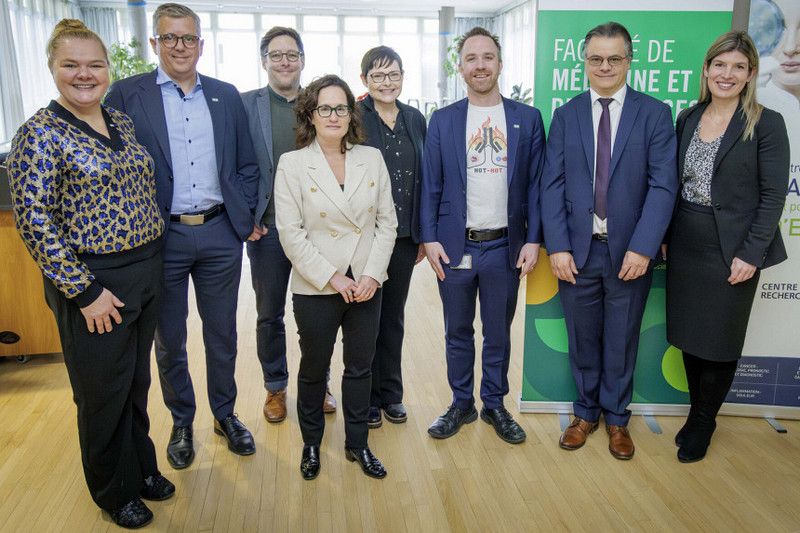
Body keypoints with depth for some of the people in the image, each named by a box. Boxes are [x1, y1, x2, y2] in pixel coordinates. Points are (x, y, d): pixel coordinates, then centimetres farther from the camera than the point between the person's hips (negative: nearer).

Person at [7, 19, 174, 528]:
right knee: (104, 392, 10)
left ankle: (141, 467, 41)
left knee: (137, 381, 20)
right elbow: (34, 220, -15)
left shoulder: (123, 122, 7)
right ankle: (115, 490, 33)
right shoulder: (40, 133, -13)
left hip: (147, 271, 6)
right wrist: (84, 291, -16)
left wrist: (152, 264, 11)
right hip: (94, 282, -6)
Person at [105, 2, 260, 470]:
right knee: (169, 340, 13)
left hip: (220, 234, 2)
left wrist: (247, 217, 2)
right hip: (160, 238, -1)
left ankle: (225, 414, 33)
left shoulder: (226, 96, 6)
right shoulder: (127, 95, -2)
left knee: (222, 334, 14)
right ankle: (182, 422, 33)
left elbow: (246, 165, 10)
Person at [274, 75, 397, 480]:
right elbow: (290, 233, -10)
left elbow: (387, 222, 2)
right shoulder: (292, 164, -6)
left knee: (360, 367, 14)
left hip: (367, 285, 3)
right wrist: (331, 278, -14)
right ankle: (311, 444, 34)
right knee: (314, 370, 13)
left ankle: (357, 443, 32)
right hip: (315, 289, -2)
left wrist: (372, 274, -8)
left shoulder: (372, 159, 3)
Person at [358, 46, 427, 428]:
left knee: (394, 315, 14)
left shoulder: (415, 120, 8)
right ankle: (367, 397, 23)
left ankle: (391, 393, 29)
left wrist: (423, 233, 9)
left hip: (404, 236, 4)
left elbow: (423, 178, 10)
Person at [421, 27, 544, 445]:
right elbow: (431, 186, 1)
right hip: (454, 247, 0)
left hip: (504, 247, 0)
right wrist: (429, 239, -6)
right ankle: (461, 404, 29)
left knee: (498, 333, 13)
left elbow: (535, 185, 1)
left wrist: (533, 240, -5)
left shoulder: (527, 119, 3)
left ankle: (495, 404, 30)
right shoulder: (442, 121, 3)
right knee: (457, 332, 13)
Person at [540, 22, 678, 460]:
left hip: (630, 252, -1)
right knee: (582, 340, 14)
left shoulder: (654, 114, 0)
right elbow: (552, 185, 0)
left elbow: (663, 185, -6)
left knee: (622, 341, 13)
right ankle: (586, 412, 35)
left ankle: (616, 417, 33)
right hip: (576, 250, 1)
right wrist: (557, 247, -9)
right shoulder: (566, 115, 5)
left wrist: (643, 248, -15)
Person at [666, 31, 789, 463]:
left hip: (731, 250, -4)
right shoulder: (687, 119, 6)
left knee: (720, 343, 8)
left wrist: (750, 254, -15)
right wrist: (665, 236, 6)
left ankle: (702, 425, 26)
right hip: (685, 247, 5)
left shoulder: (766, 124, -8)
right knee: (689, 337, 13)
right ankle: (698, 411, 32)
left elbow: (773, 195, -9)